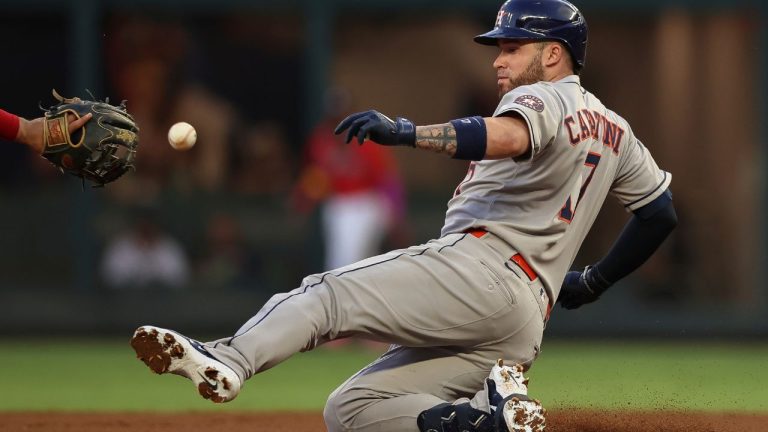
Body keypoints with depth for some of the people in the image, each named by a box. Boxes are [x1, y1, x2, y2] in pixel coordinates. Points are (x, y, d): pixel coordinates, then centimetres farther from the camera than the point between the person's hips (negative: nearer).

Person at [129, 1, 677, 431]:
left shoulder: (546, 98, 0)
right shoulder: (615, 131, 28)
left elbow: (507, 137, -25)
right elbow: (662, 212, 33)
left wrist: (404, 132, -37)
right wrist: (596, 281, 40)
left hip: (482, 270, -9)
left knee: (326, 294, -23)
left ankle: (226, 361, -48)